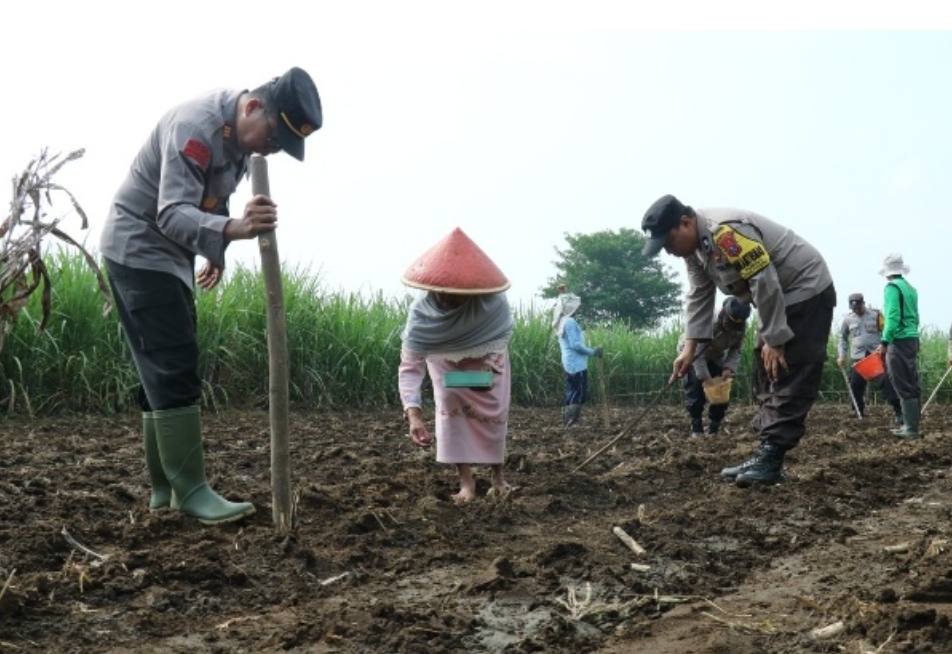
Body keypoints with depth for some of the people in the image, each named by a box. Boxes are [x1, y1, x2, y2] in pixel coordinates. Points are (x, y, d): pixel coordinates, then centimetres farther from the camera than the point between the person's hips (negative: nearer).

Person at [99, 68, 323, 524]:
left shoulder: (240, 132, 2)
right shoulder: (197, 125, -26)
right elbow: (172, 213, -36)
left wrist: (215, 253, 19)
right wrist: (233, 229, -52)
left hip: (172, 255, 9)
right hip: (138, 249, -9)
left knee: (167, 371, 9)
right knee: (174, 369, -15)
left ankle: (165, 487, 14)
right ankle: (191, 491, -13)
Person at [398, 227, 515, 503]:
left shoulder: (493, 303, -40)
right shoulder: (421, 311, -41)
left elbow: (504, 333, -16)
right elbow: (409, 366, -42)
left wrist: (485, 364, -28)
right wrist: (414, 414, -53)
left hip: (487, 361, 0)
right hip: (445, 362, 0)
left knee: (494, 415, 2)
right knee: (450, 410, -15)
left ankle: (498, 476, 24)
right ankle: (466, 483, -7)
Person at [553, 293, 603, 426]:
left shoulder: (562, 322, 15)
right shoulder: (570, 322, -15)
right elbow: (575, 344, -20)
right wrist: (592, 352, -13)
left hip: (569, 363, 10)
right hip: (577, 364, -10)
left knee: (572, 392, 10)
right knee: (580, 393, -8)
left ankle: (567, 421, 9)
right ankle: (571, 422, -11)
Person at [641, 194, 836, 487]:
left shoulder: (726, 232, -30)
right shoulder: (694, 246, 3)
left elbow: (765, 284, -30)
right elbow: (699, 298, 7)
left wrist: (774, 340, -24)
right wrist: (690, 347, -1)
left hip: (806, 290, -11)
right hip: (780, 299, 11)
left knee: (791, 375, -13)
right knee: (768, 375, 10)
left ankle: (771, 459, -16)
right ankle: (768, 454, 14)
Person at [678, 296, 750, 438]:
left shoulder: (741, 327, -23)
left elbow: (737, 349, -12)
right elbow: (697, 352, -41)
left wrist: (729, 367, -30)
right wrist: (706, 378, -43)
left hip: (715, 355, 5)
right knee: (694, 384, -21)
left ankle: (715, 426, 6)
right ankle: (696, 426, -10)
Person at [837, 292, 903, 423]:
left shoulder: (876, 315, 2)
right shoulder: (848, 319, 10)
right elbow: (843, 337, 21)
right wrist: (841, 355, 12)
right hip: (857, 358, 3)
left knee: (885, 381, -14)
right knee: (856, 386, 2)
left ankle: (898, 412, -13)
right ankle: (860, 414, 15)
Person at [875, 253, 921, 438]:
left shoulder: (892, 287, -9)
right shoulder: (910, 288, 16)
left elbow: (893, 317, -19)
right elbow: (915, 317, 19)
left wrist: (884, 342, -21)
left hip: (899, 341, -9)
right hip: (912, 339, 9)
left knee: (904, 386, -7)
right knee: (911, 384, 10)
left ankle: (911, 428, -8)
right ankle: (911, 424, 14)